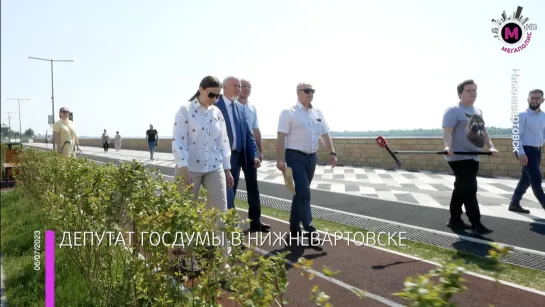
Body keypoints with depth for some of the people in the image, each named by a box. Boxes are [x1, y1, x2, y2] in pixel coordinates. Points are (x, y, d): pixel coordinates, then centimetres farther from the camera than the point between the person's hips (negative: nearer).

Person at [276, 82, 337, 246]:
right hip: (295, 157, -6)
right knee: (303, 193, -10)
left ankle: (294, 227, 25)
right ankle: (310, 230, -6)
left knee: (301, 193, 13)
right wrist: (280, 159, -19)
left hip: (311, 157, 7)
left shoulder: (318, 113, 12)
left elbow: (325, 135, 15)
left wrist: (332, 153, 8)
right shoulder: (289, 112, -7)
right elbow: (281, 137, -12)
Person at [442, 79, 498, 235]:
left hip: (473, 157, 9)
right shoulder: (453, 110, -9)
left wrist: (491, 146, 10)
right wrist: (448, 146, -37)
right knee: (469, 189, -12)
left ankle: (455, 220, 21)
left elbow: (483, 131, 24)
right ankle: (476, 224, -7)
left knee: (461, 189, 13)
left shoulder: (478, 111, 19)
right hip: (459, 157, -9)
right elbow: (447, 131, -20)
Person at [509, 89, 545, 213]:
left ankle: (514, 203, 24)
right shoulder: (522, 115, -10)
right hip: (525, 150, -8)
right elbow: (516, 135, -16)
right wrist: (521, 153, -24)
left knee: (527, 179, 13)